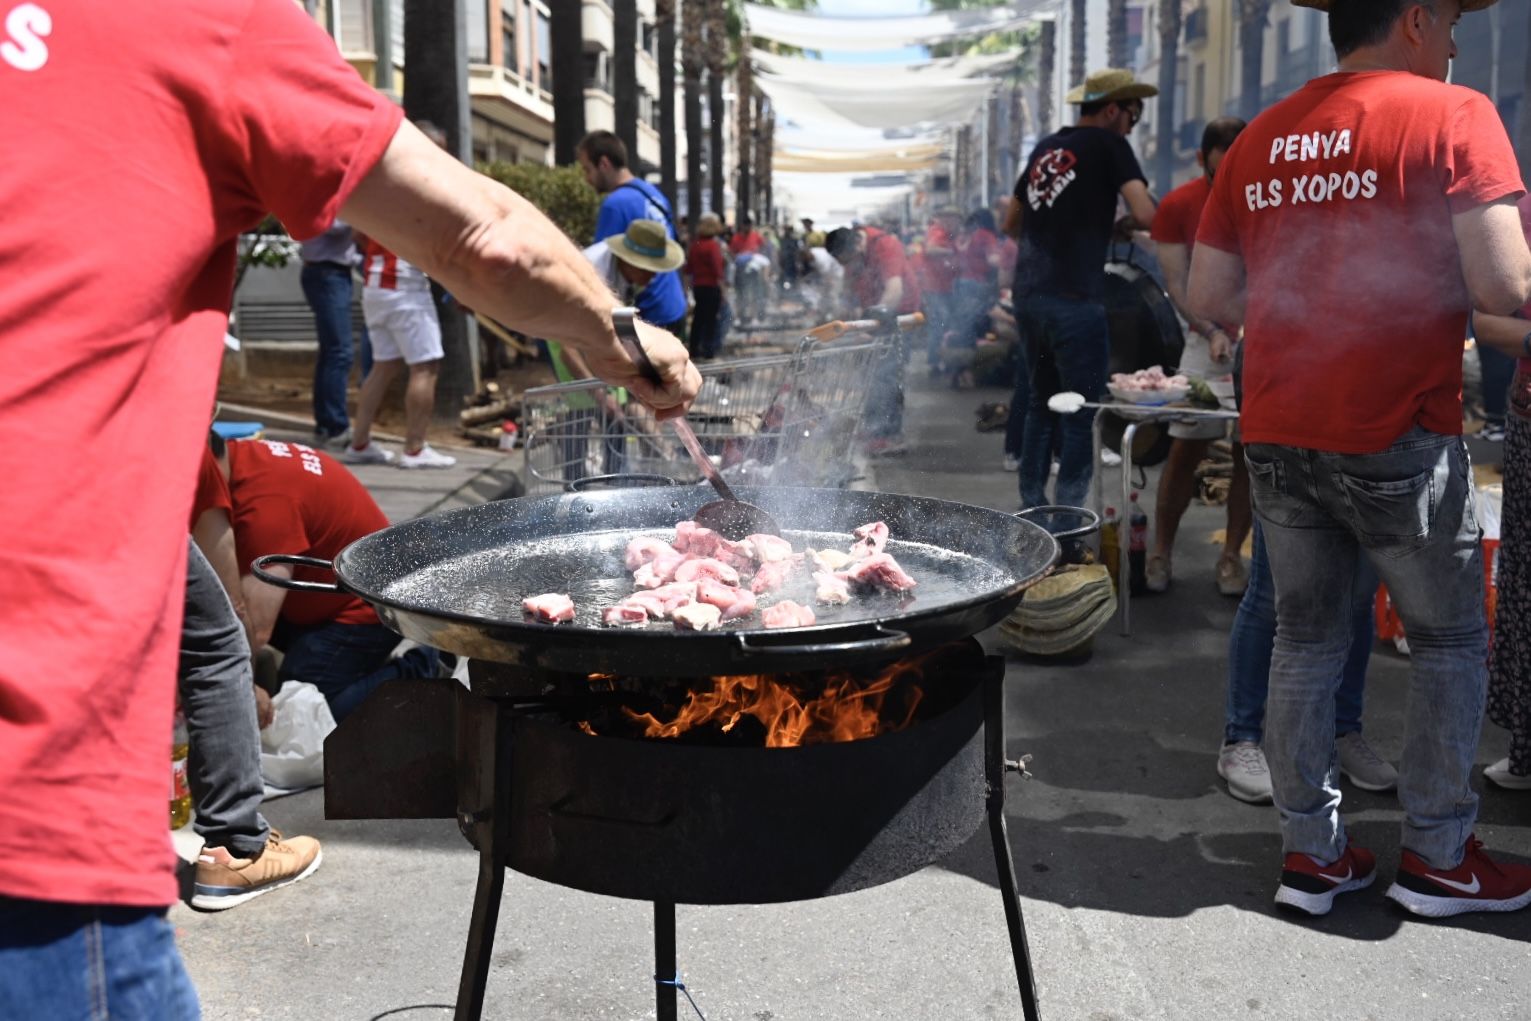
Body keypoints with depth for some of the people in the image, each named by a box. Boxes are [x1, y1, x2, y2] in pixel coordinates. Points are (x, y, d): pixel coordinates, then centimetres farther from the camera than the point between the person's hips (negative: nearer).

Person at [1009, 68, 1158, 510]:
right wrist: (1116, 225, 7)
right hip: (1074, 299, -7)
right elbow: (1145, 214, -13)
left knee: (1040, 403, 17)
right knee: (1082, 415, -1)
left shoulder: (1045, 148, 17)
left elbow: (1012, 225, 25)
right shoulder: (1108, 145, -2)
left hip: (1028, 294, 7)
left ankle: (1031, 508, 21)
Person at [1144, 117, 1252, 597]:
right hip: (1207, 337, 0)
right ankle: (1160, 552, 8)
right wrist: (1211, 332, -18)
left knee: (1250, 449, 0)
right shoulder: (1178, 206, -4)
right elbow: (1177, 282, -4)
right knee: (1186, 447, -3)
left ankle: (1231, 556, 9)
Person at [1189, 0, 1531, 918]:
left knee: (1308, 638, 15)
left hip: (1278, 437, 5)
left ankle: (1312, 852, 22)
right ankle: (1439, 856, 23)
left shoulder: (1262, 137, 9)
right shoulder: (1451, 116, -7)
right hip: (1398, 438, -5)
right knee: (1450, 640, 14)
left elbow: (1209, 297, 9)